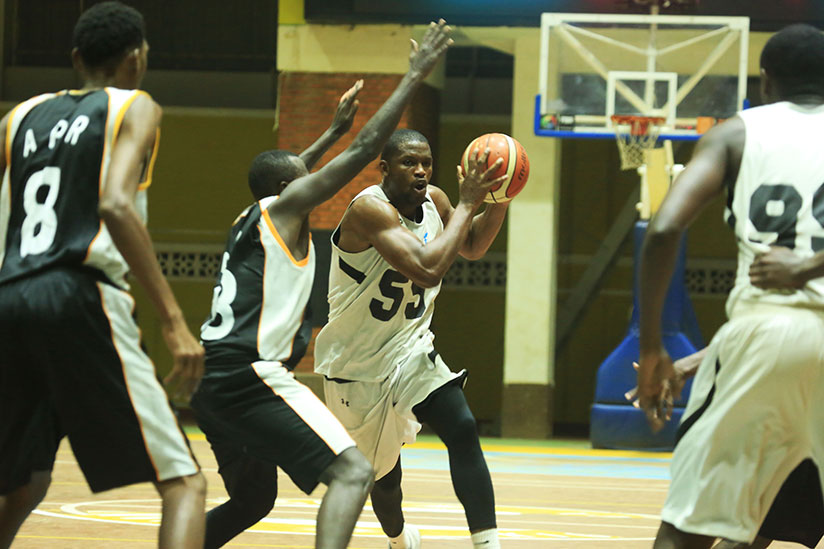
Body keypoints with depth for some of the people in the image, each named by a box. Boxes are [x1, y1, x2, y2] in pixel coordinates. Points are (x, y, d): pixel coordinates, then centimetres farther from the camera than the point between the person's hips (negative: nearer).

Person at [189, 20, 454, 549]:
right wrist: (415, 77, 1)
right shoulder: (286, 207, -1)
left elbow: (286, 175, 46)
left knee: (254, 499, 27)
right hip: (253, 376, -10)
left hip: (216, 383, 10)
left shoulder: (250, 218, 22)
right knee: (353, 471, -18)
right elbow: (366, 150, -5)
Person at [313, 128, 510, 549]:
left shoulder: (433, 200, -3)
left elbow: (473, 247, 16)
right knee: (384, 475, 10)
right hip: (358, 362, -5)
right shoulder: (370, 209, -27)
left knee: (462, 430, -20)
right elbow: (428, 269, -39)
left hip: (410, 349, 5)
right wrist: (466, 204, -30)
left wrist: (499, 200, -4)